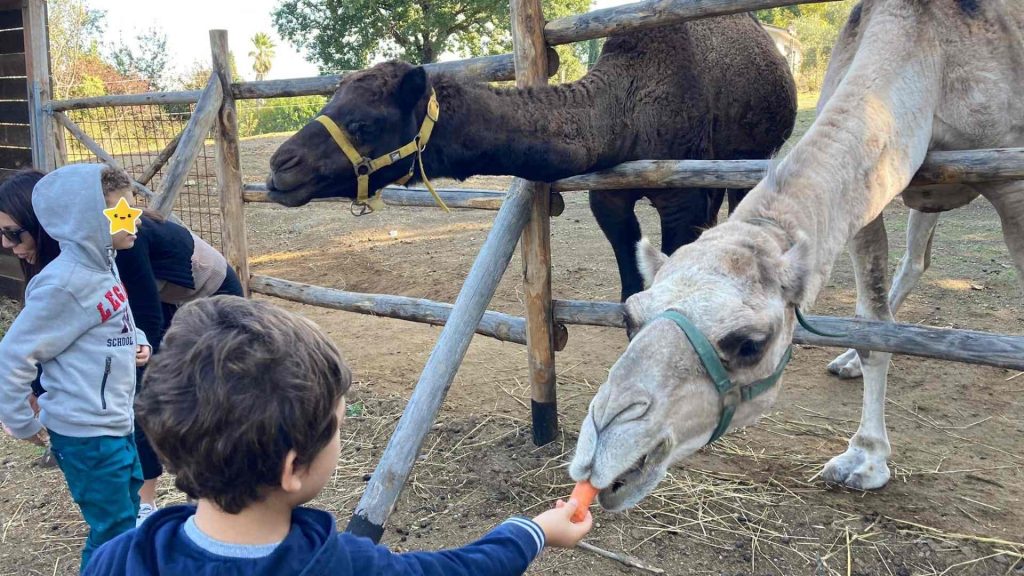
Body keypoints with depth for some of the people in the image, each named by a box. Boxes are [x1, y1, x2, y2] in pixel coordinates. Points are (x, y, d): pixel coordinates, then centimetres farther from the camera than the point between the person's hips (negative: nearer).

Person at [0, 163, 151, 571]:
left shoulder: (99, 263, 3)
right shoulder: (65, 282, -24)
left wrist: (136, 342, 2)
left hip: (115, 423, 9)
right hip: (87, 433, -9)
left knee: (127, 517, 23)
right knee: (114, 533, 5)